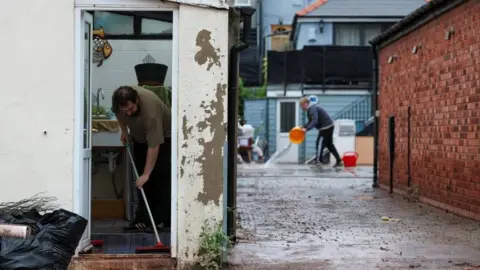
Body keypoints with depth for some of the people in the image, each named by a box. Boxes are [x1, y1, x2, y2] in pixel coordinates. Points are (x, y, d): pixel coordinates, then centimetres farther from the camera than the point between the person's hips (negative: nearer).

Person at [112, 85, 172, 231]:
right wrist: (124, 130, 0)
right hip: (140, 138, 6)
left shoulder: (150, 108, -41)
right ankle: (143, 217, 5)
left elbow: (154, 146, -40)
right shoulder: (119, 100, -25)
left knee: (161, 175, -12)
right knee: (142, 178, 1)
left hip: (163, 137, -5)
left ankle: (162, 219, -7)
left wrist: (146, 174, -40)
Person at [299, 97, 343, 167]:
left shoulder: (312, 109, -19)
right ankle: (339, 161, 21)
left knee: (319, 144, -6)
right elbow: (311, 121, 21)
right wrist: (303, 127, 9)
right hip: (329, 126, 11)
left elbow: (315, 121, -31)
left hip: (326, 127, -11)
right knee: (329, 145, 18)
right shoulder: (311, 109, 14)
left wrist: (306, 129, -36)